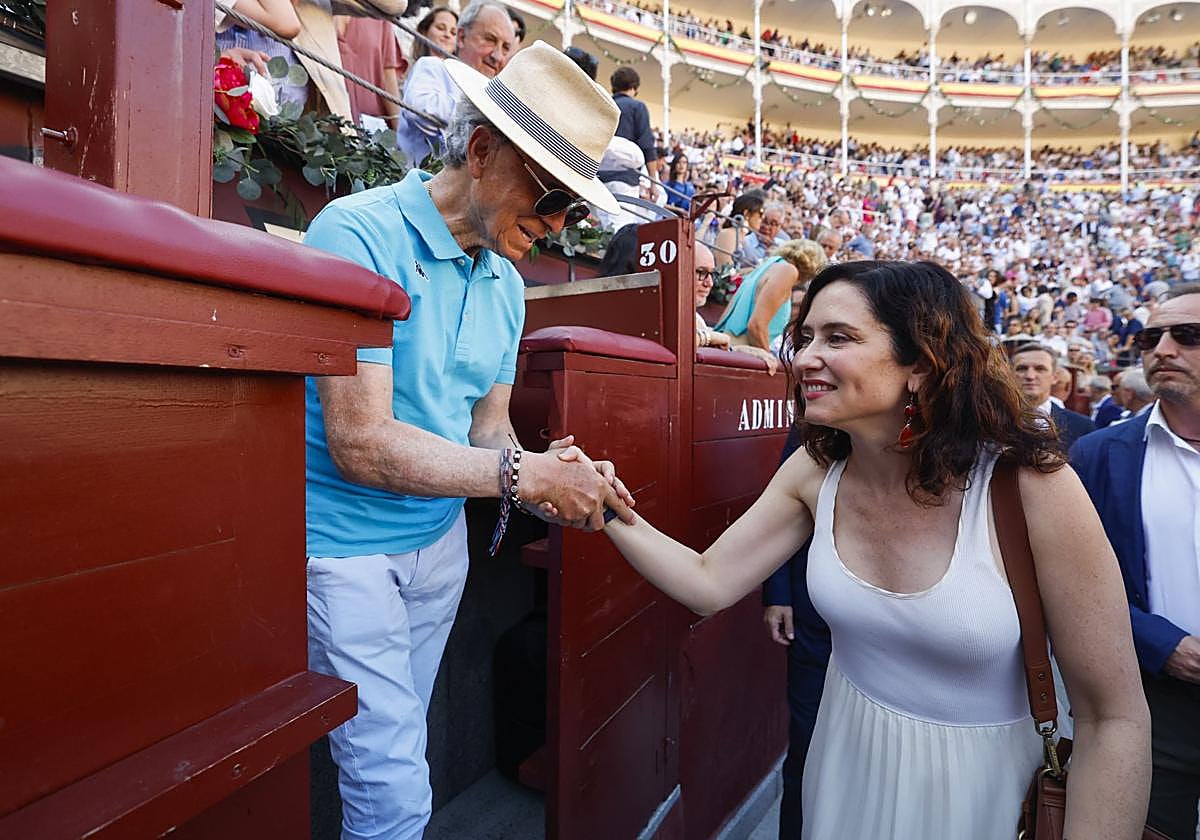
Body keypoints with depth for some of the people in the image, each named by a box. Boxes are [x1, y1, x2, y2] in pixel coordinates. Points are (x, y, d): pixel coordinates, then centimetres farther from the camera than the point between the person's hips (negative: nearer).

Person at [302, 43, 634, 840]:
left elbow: (488, 427, 5)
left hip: (439, 540, 6)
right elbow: (360, 443, -25)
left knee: (397, 752, 22)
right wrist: (526, 473, -26)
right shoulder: (360, 233, -18)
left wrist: (548, 476, -15)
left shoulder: (507, 284, 3)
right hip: (346, 543, -6)